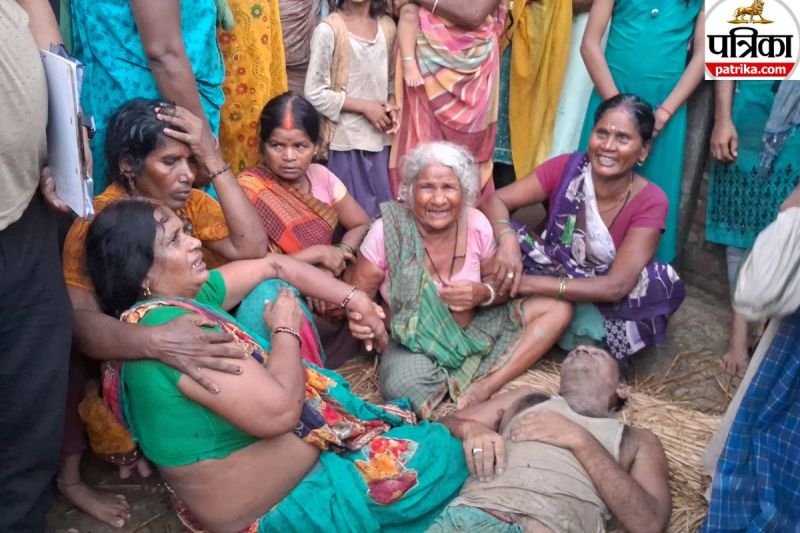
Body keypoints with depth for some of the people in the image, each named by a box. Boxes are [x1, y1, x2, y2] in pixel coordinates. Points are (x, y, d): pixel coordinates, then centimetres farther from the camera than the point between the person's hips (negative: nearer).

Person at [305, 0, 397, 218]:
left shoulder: (387, 26, 6)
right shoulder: (329, 29, -11)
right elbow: (315, 94, -11)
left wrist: (391, 105, -3)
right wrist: (364, 106, -12)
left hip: (379, 137, 5)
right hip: (345, 140, -5)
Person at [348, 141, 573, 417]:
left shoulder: (477, 225, -9)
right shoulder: (388, 231, -18)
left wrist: (483, 294, -20)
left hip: (471, 330, 5)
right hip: (412, 345, -4)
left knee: (558, 308, -7)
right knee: (404, 385, -38)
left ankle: (483, 388, -20)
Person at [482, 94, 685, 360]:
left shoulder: (650, 202, -21)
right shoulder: (567, 167, -16)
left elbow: (616, 286, -29)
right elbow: (494, 200, -18)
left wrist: (532, 284, -34)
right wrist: (507, 239, -40)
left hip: (599, 298, -1)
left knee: (661, 283, -31)